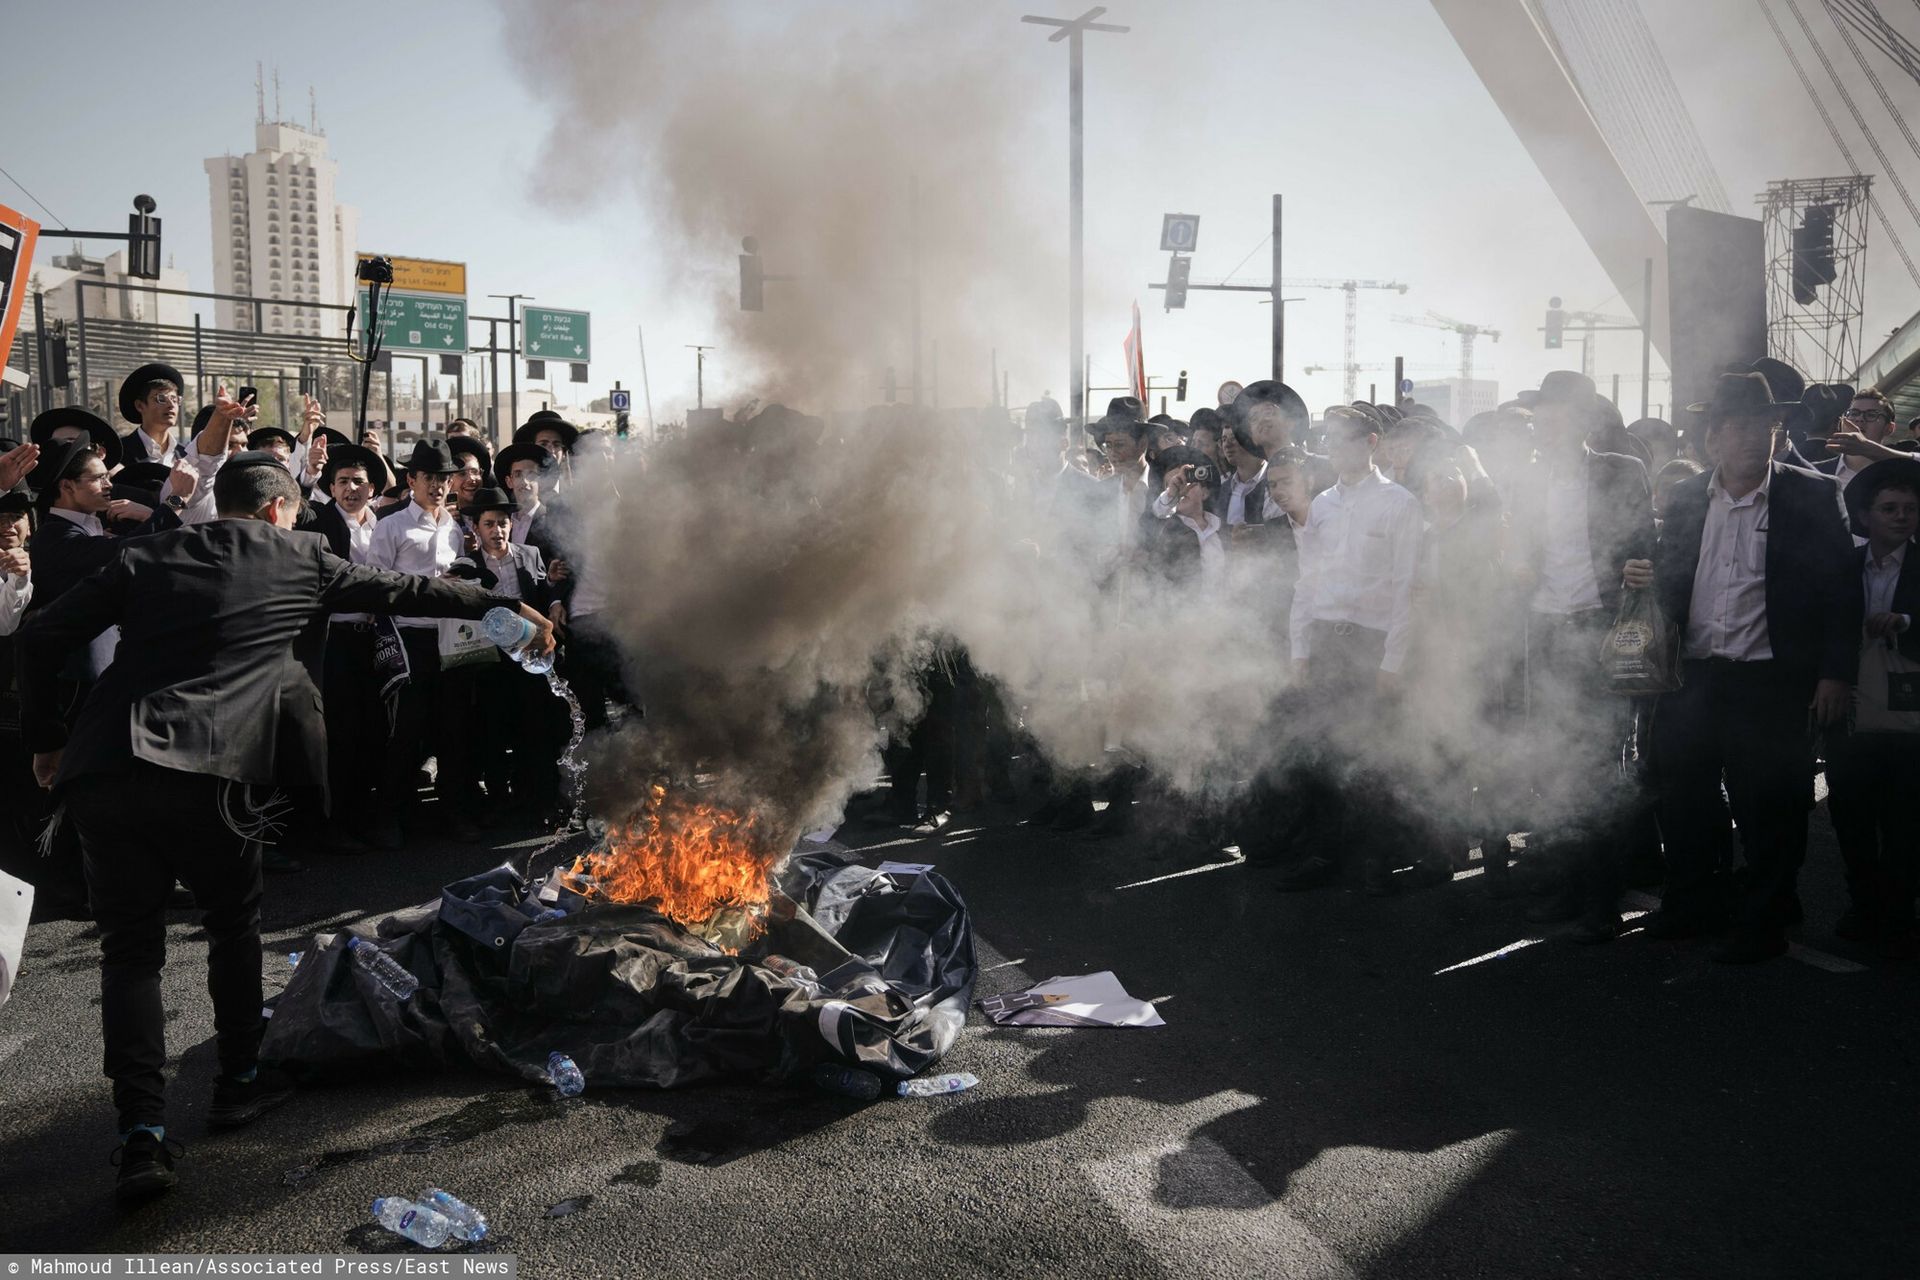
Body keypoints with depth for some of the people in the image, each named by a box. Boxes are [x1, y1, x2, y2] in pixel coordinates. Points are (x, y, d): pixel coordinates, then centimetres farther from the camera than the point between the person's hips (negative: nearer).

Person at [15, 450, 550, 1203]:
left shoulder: (146, 557, 19)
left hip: (100, 770, 3)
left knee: (131, 945, 11)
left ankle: (143, 1132, 2)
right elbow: (405, 591, 21)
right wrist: (505, 607, 30)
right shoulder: (298, 560, 13)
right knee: (235, 921, 21)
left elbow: (41, 636, 13)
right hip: (205, 770, -3)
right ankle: (239, 1081, 32)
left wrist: (45, 738, 23)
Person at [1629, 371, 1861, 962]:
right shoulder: (1686, 497, 10)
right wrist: (1645, 578, -6)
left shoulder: (1809, 496, -2)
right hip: (1692, 677, 4)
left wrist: (1836, 674, -8)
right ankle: (1694, 904, 31)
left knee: (1767, 806, 3)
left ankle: (1763, 922, 18)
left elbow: (1841, 588, -3)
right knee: (1682, 798, 12)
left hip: (1771, 684, -4)